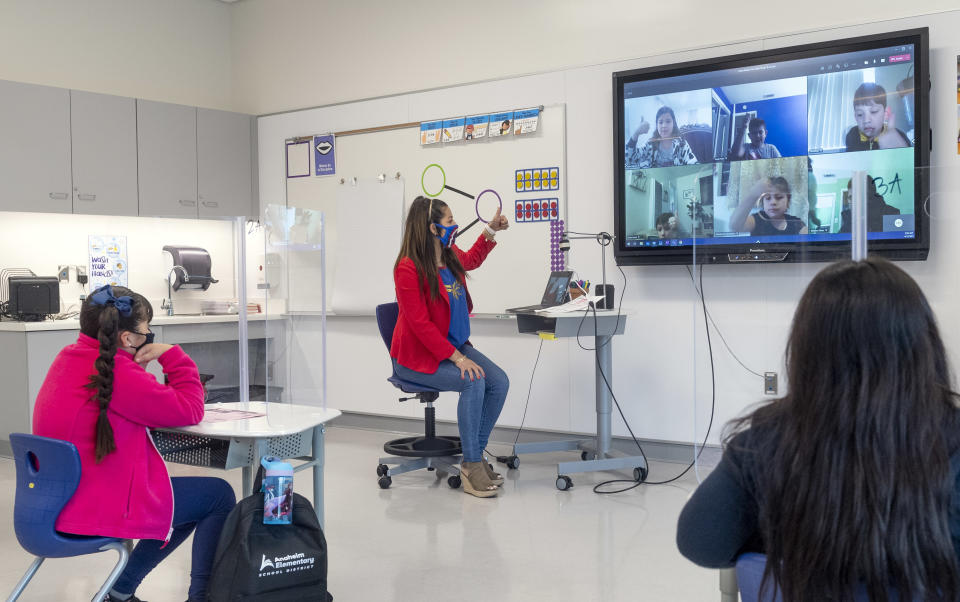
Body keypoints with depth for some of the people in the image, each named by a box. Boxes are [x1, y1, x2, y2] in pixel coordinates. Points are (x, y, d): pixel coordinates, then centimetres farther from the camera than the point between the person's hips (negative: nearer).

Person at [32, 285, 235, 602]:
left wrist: (139, 364, 2)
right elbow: (189, 411, -16)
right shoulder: (119, 373, -23)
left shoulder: (67, 359, 6)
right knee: (220, 495, 3)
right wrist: (173, 354, -8)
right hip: (100, 512, -10)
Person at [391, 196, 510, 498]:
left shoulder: (451, 255, 4)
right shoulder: (408, 268, -21)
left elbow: (471, 260, 32)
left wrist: (491, 230, 22)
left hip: (454, 345, 8)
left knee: (499, 382, -12)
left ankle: (476, 453, -1)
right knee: (473, 383, -28)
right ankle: (471, 465, -17)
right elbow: (420, 324, -23)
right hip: (416, 357, -8)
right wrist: (456, 358, -25)